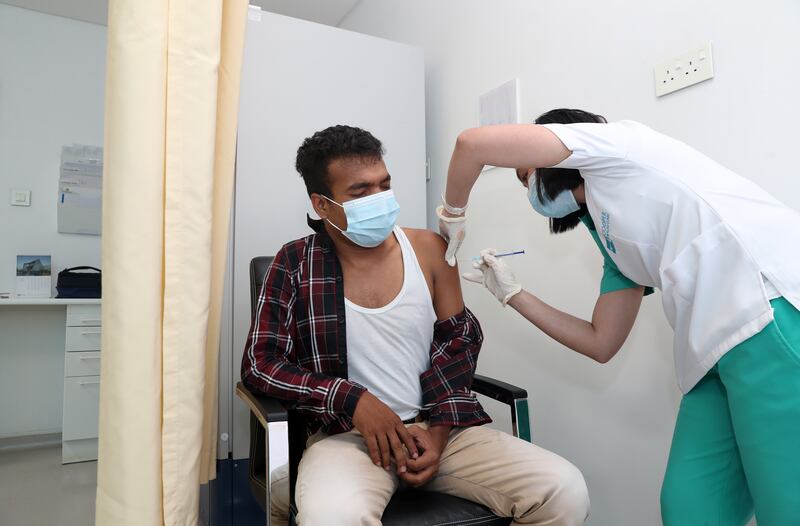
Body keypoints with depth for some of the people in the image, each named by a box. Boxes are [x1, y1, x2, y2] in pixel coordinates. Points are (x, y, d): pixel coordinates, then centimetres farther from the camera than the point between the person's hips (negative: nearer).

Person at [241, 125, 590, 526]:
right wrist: (352, 399, -16)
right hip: (346, 432, -2)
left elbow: (457, 342, 6)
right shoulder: (296, 264, -2)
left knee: (564, 491, -16)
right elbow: (260, 362, -3)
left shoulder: (428, 248, 4)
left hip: (441, 427, 3)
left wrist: (439, 430, -7)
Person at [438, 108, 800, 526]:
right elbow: (600, 343, 22)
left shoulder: (613, 140, 6)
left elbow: (474, 143, -4)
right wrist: (510, 293, 29)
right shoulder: (617, 242, 24)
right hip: (720, 348, 8)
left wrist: (453, 212, 15)